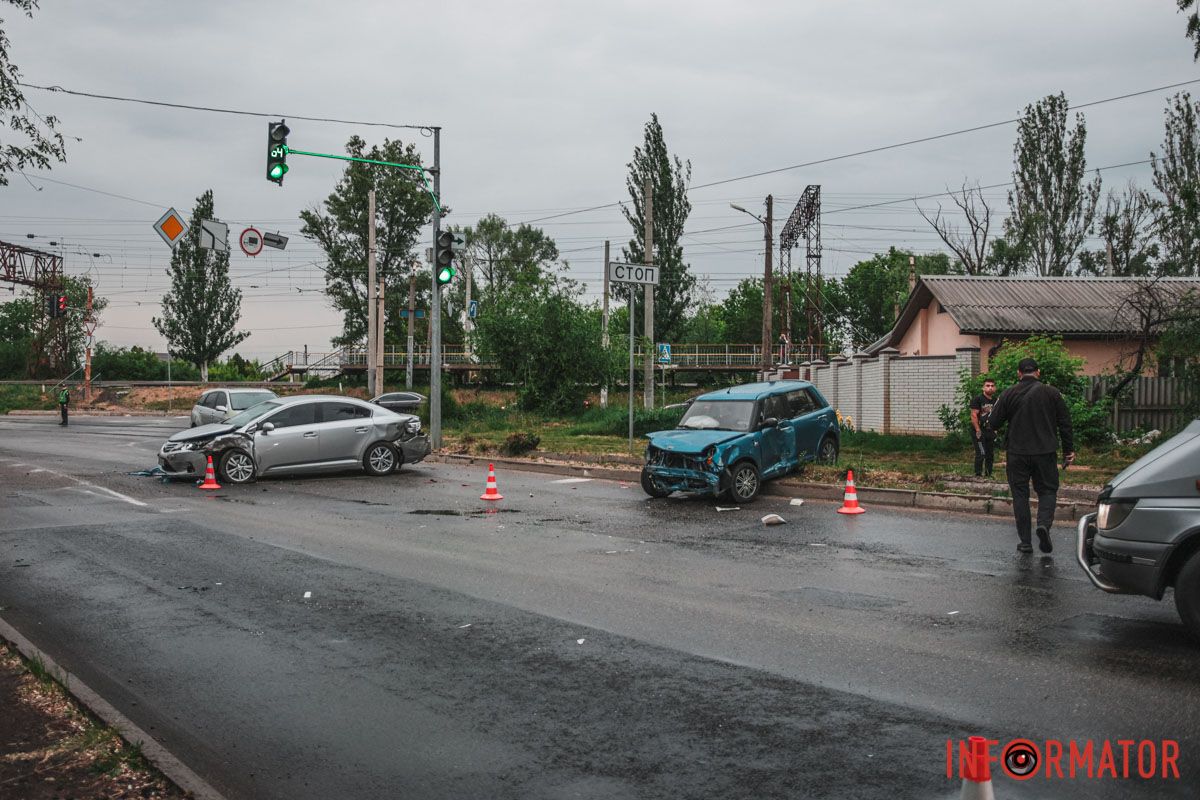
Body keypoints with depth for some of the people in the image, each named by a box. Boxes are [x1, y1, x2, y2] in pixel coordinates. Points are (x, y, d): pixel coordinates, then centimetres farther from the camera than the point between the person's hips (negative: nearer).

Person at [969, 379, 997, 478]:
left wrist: (995, 429, 12)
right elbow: (974, 415, -13)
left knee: (991, 455, 9)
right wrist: (978, 431, -18)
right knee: (981, 454, -12)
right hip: (979, 431, -7)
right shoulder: (977, 399, -8)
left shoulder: (996, 400, 12)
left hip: (991, 431, 7)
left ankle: (988, 474, 19)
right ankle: (978, 474, -5)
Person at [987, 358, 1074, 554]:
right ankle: (1044, 523, -15)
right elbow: (1065, 423, 2)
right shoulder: (1051, 393, 0)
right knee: (1047, 490, 12)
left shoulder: (1008, 394, -2)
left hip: (1017, 453, 0)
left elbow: (993, 424, -1)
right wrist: (1068, 450, 9)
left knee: (1020, 494, 8)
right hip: (1045, 453, 0)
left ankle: (1025, 541, 6)